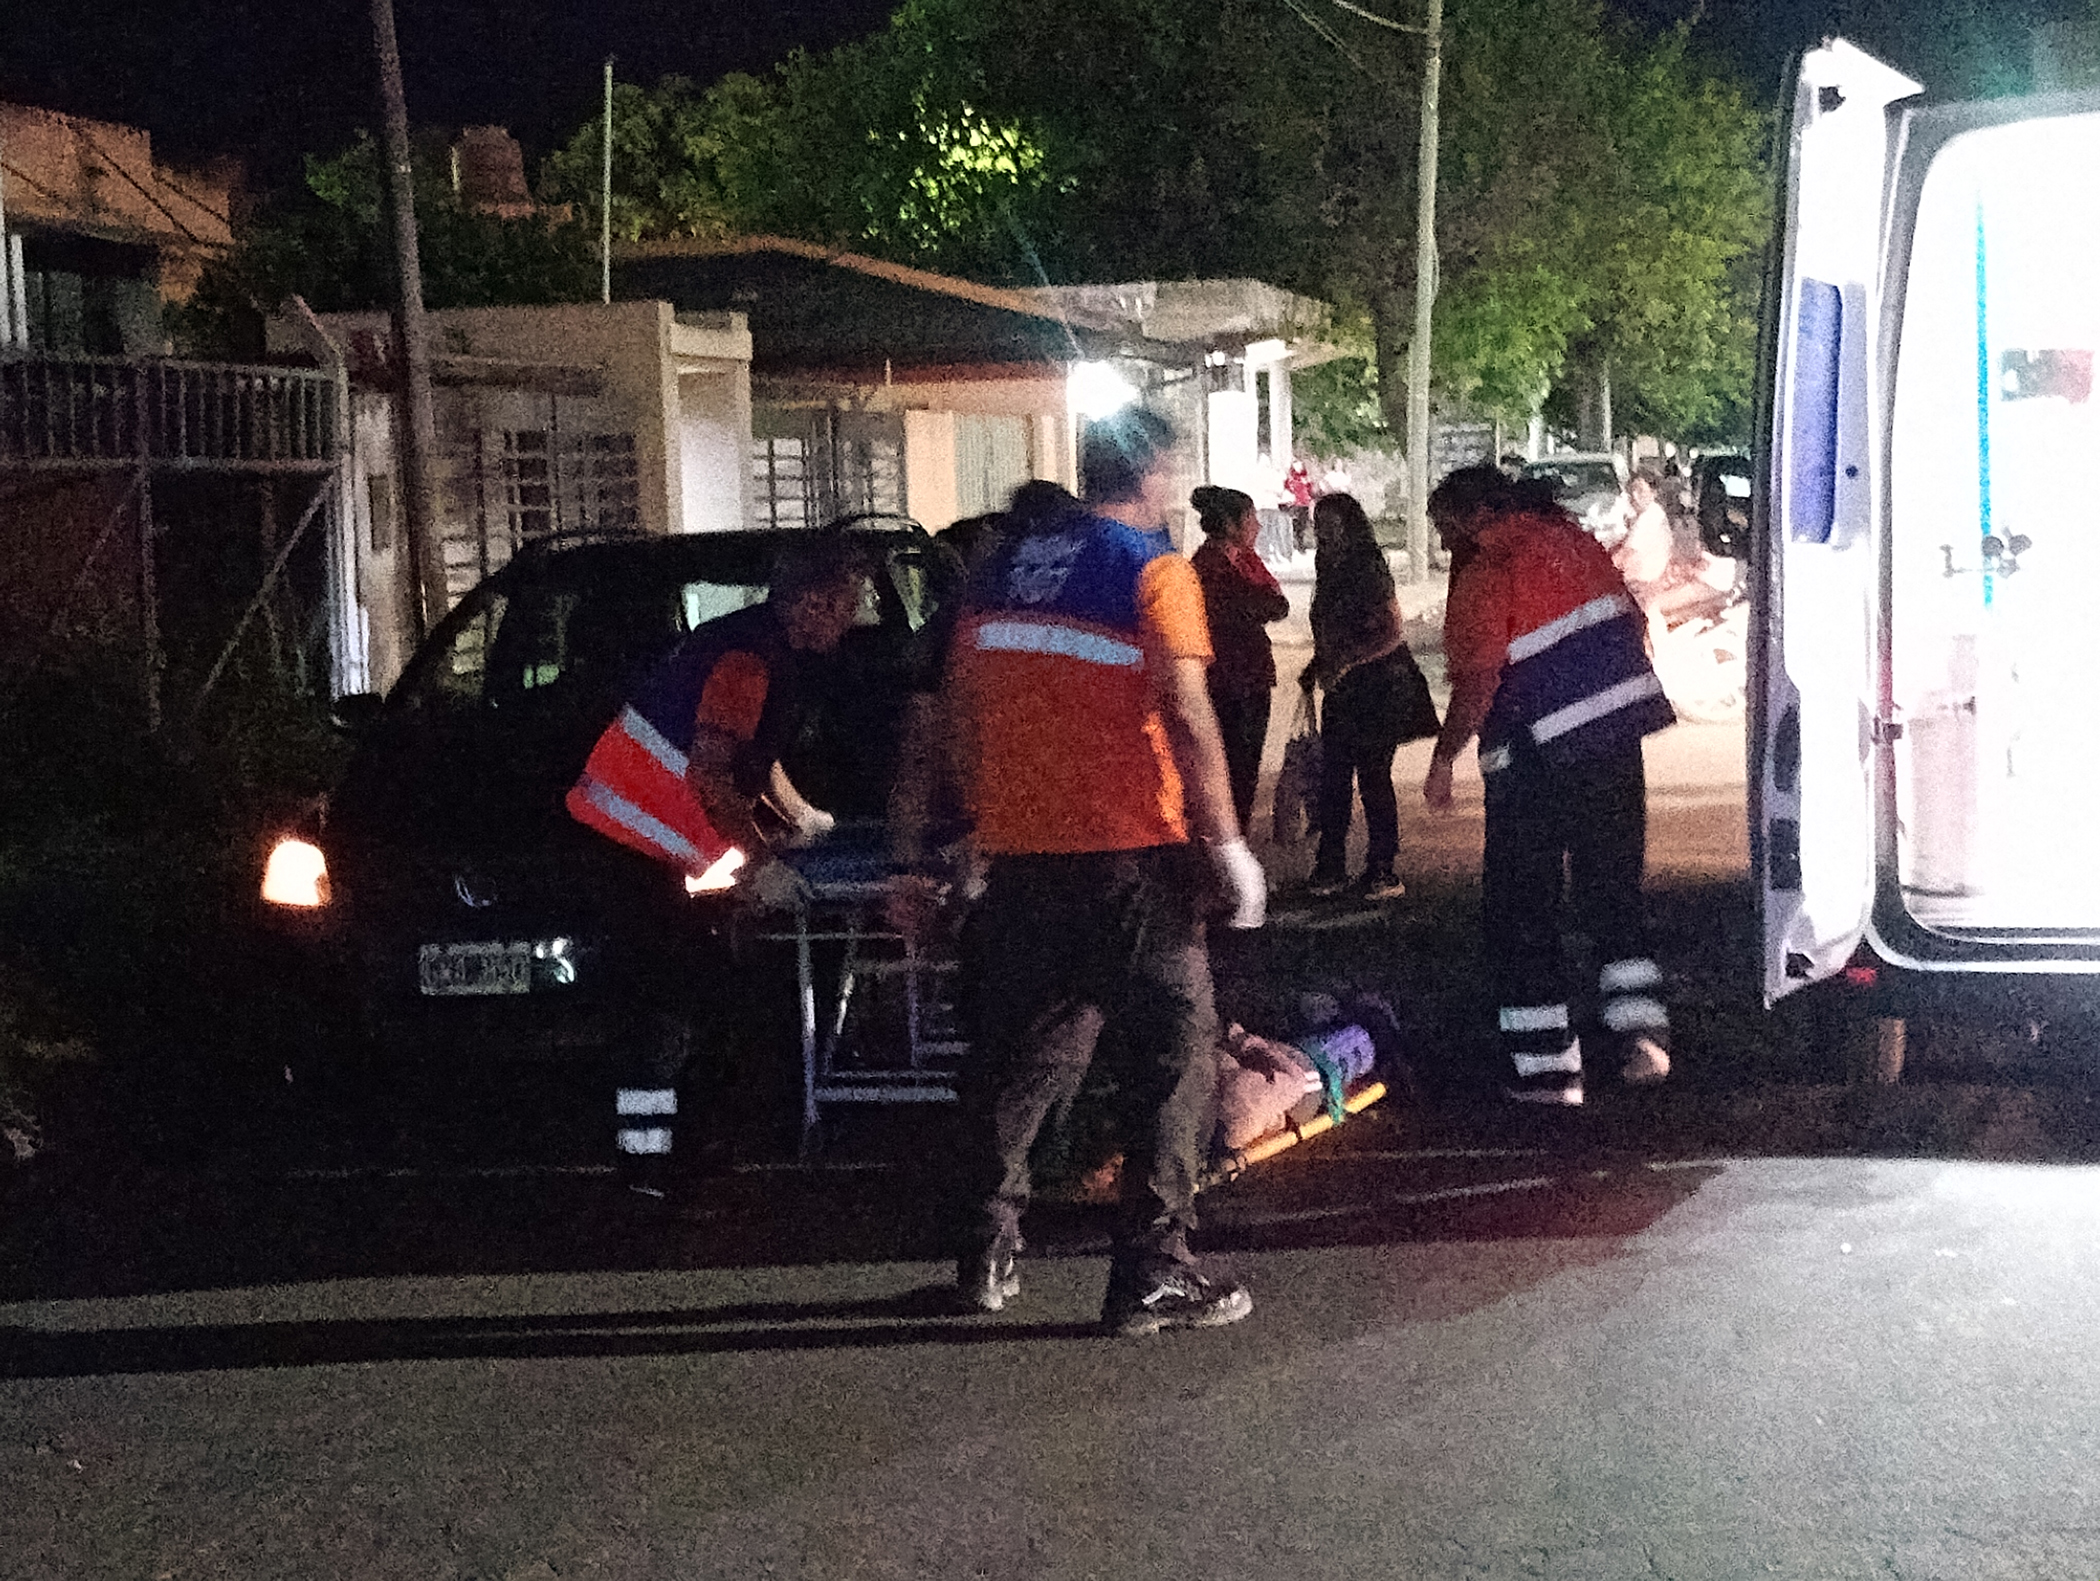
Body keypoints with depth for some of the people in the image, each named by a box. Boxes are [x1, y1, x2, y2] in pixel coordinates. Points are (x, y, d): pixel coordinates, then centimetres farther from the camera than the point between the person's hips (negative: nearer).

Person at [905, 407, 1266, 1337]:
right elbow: (1186, 717, -14)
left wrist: (982, 811, 25)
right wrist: (1226, 843, -9)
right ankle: (1152, 1272, -3)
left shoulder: (1004, 563, 11)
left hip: (1018, 850, 6)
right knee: (1171, 1053, 1)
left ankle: (987, 1254, 20)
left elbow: (957, 709, 15)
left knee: (1020, 1050, 16)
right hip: (1129, 849, -6)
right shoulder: (1152, 570, -6)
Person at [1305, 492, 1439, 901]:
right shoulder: (1329, 574, 13)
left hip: (1375, 687, -8)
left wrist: (1345, 664, -18)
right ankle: (1331, 867, 11)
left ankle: (1383, 871, 0)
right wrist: (1317, 668, 11)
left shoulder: (1369, 571, -11)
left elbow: (1390, 634, -15)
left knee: (1373, 775, -6)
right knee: (1333, 778, 5)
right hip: (1341, 690, 8)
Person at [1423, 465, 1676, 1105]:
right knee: (1612, 887, 19)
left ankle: (1547, 1066, 2)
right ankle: (1639, 1029, 9)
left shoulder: (1484, 578, -14)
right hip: (1617, 737, 7)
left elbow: (1477, 685, -20)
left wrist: (1444, 758, -11)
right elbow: (1633, 620, 18)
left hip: (1537, 757, -7)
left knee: (1519, 907, 3)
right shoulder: (1571, 539, 9)